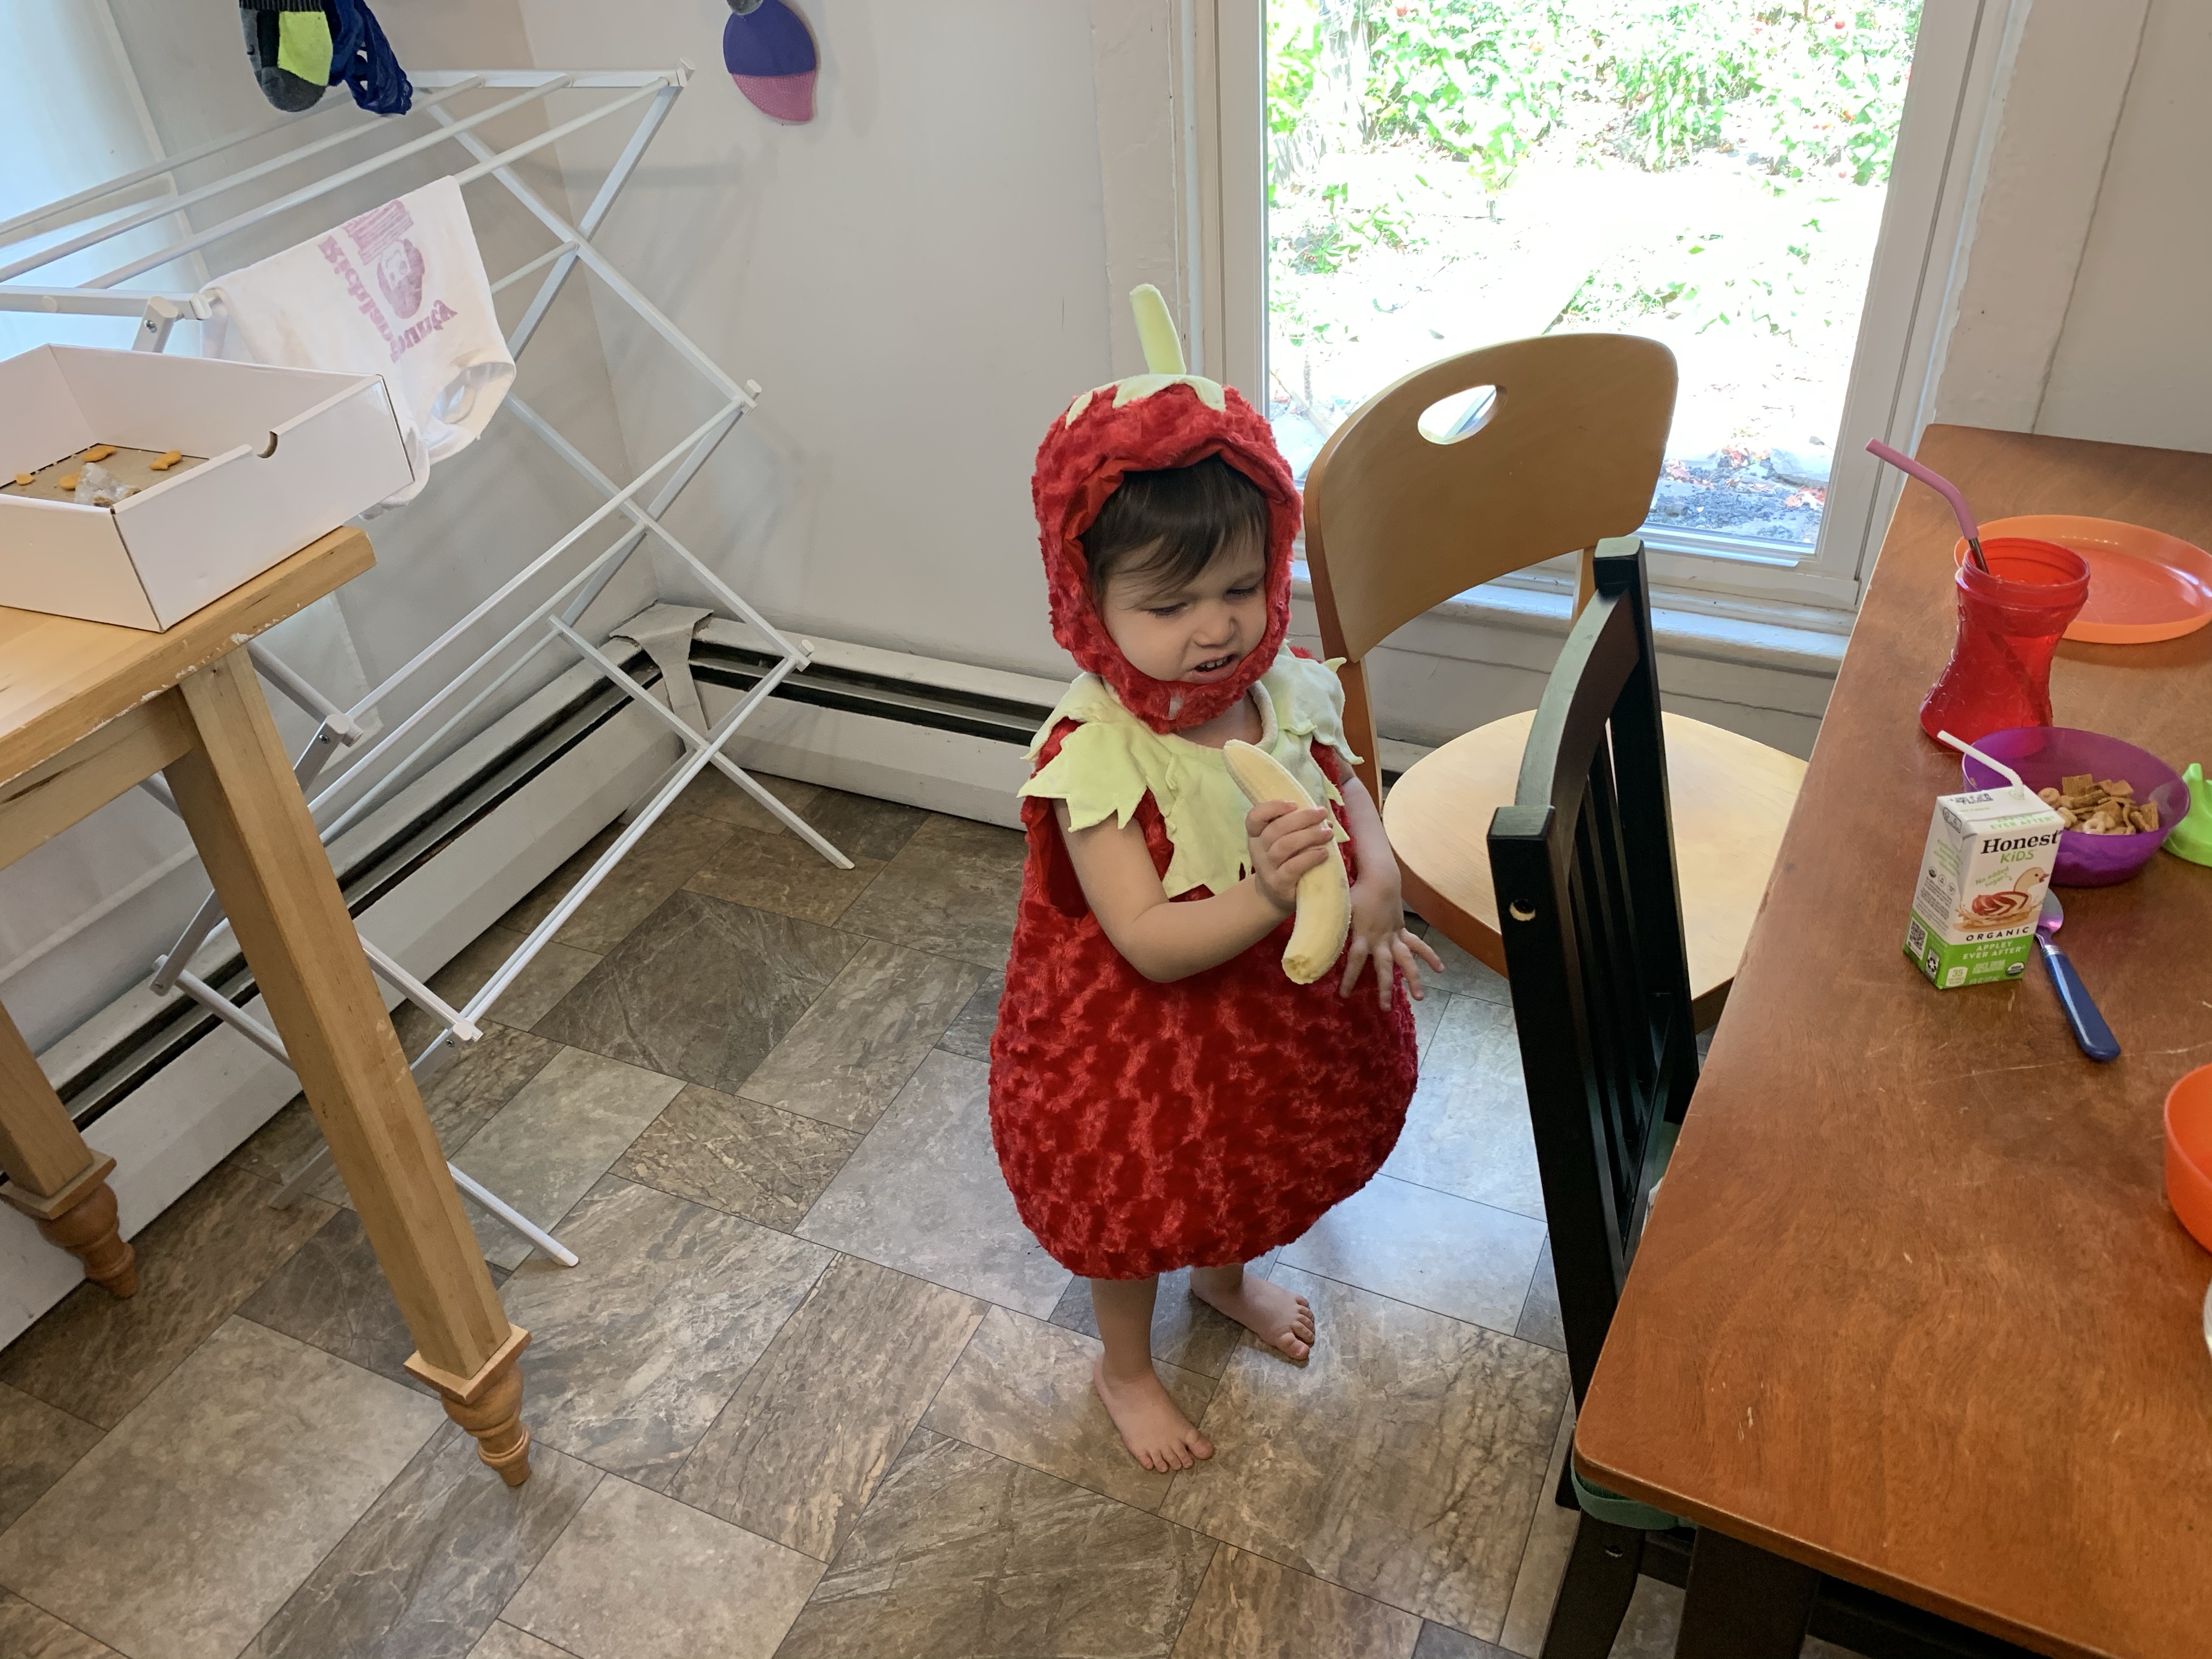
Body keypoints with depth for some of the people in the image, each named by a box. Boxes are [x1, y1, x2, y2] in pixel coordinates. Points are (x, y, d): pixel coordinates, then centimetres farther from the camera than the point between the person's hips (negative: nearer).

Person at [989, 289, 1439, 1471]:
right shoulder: (1095, 757, -32)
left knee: (1246, 1166, 32)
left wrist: (1374, 892, -19)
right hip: (1144, 1042, -6)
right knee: (1137, 1198, 20)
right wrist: (1268, 895, -46)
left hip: (1282, 1012, 6)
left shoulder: (1288, 689, -14)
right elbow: (1150, 941, -31)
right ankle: (1125, 1371, 50)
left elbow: (1351, 796, 1)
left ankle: (1225, 1273, 66)